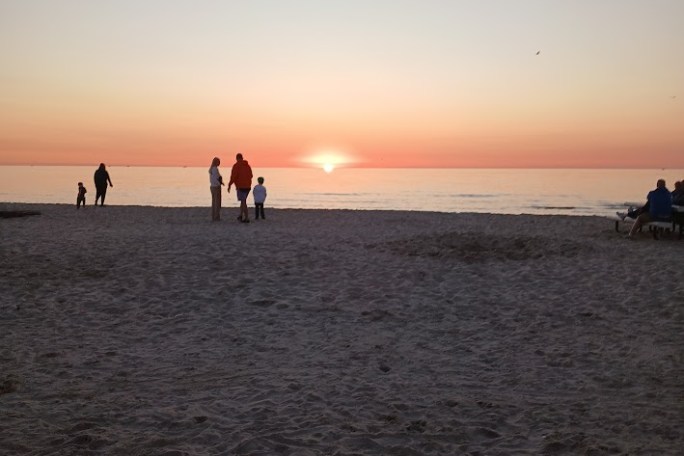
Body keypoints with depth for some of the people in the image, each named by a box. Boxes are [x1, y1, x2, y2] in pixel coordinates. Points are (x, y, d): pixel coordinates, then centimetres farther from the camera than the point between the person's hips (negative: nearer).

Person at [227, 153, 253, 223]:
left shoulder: (236, 165, -11)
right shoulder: (248, 165, 8)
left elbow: (233, 177, -16)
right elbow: (250, 176, 16)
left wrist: (229, 186, -8)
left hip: (240, 187, -6)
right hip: (247, 186, 6)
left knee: (243, 202, -4)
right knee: (243, 200, 21)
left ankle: (247, 218, -9)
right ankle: (241, 216, 26)